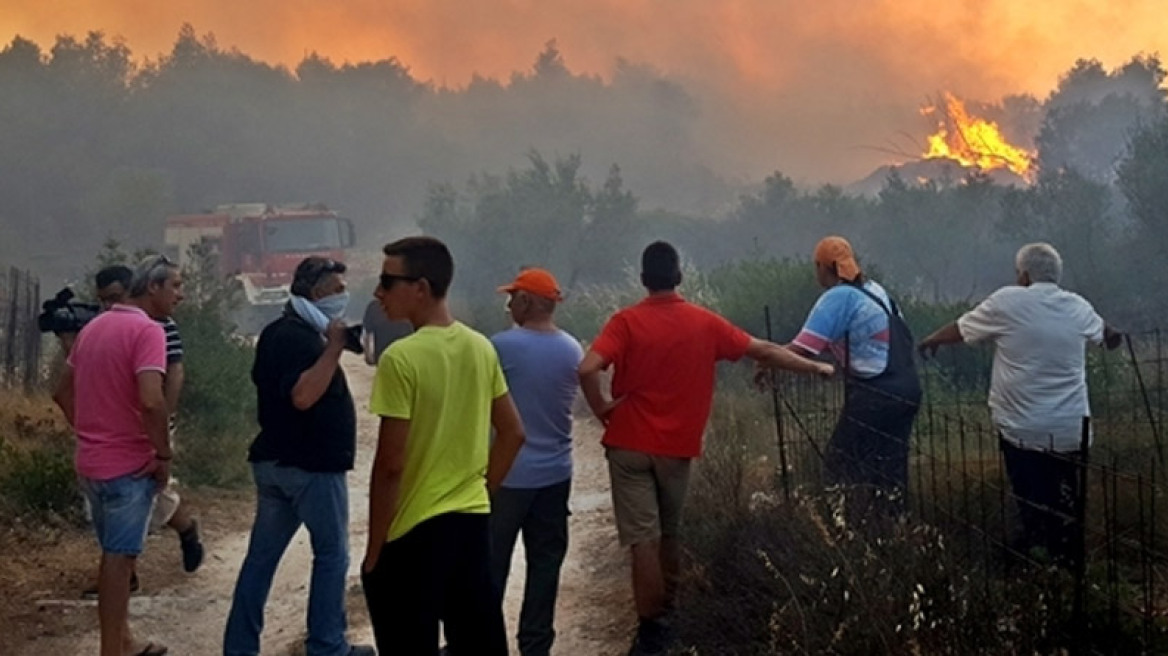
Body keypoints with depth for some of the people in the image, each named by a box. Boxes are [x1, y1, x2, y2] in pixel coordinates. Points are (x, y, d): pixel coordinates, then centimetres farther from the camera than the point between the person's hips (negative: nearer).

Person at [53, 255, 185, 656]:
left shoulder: (94, 326, 12)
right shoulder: (147, 330, -17)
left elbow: (63, 392, 18)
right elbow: (151, 401, -29)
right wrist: (164, 455, -18)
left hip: (91, 462, 8)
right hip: (129, 465, -8)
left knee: (116, 554, 18)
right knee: (120, 558, 0)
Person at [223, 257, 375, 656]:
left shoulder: (278, 332, 14)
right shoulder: (300, 337, -18)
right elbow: (303, 396, -29)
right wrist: (334, 348, -26)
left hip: (275, 460, 9)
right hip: (311, 465, -9)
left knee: (262, 556, 9)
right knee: (331, 555, 3)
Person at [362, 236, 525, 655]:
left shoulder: (401, 358, -17)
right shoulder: (481, 349, 4)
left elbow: (390, 465, -17)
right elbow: (513, 434, 11)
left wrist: (374, 550, -8)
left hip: (414, 533, -7)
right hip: (472, 523, 7)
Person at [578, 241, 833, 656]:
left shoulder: (626, 321, -8)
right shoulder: (704, 323, 0)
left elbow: (587, 369, -22)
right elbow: (763, 351, 7)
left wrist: (602, 409, -6)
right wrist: (814, 367, 19)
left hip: (630, 445, -2)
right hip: (677, 447, 3)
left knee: (643, 539, -2)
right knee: (669, 533, 19)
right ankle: (666, 616, 30)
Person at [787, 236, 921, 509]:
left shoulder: (837, 298, -13)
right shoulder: (875, 290, 12)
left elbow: (802, 350, -20)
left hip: (876, 395, -8)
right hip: (906, 389, 9)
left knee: (841, 465, 1)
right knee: (889, 471, 15)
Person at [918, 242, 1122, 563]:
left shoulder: (1007, 302, -6)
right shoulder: (1078, 307, 6)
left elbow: (960, 330, 6)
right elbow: (1104, 333, 29)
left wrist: (932, 340, 26)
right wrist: (1117, 336, 53)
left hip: (1022, 428, -3)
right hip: (1070, 429, 3)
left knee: (1031, 501, 6)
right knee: (1064, 500, 13)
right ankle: (1065, 557, 21)